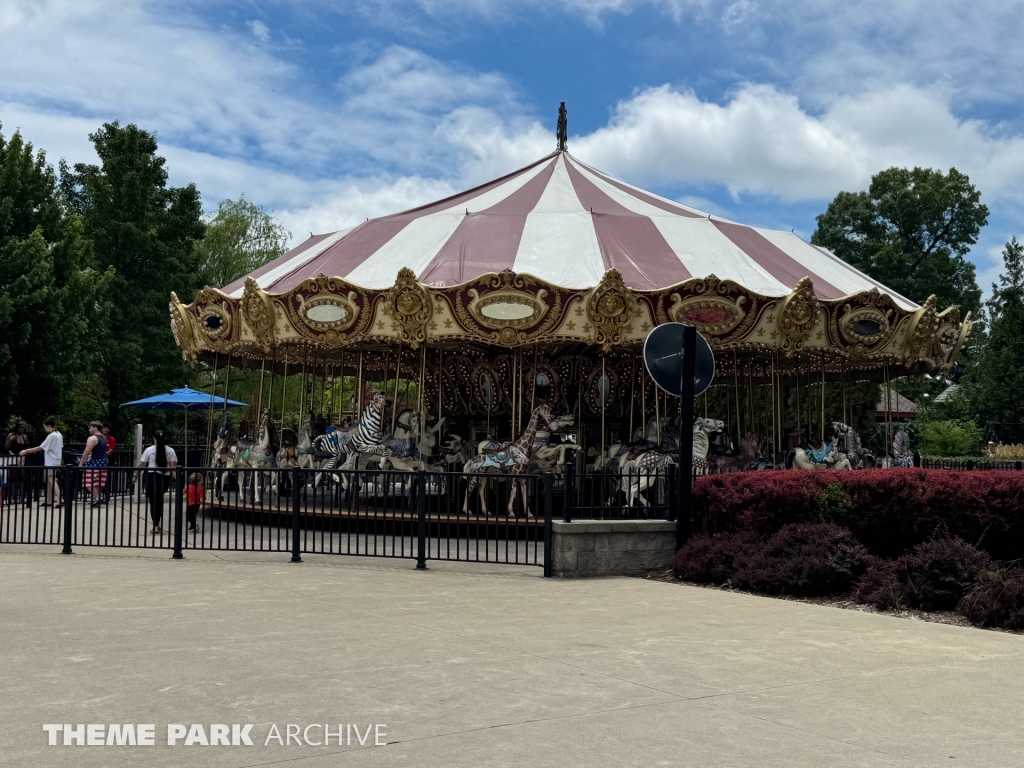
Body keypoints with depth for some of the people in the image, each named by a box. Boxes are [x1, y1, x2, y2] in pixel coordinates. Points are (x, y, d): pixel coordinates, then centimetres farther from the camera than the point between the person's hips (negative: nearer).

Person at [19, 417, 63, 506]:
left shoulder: (51, 436, -15)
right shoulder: (59, 435, 11)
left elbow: (41, 448, -15)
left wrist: (26, 451, -10)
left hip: (51, 462, -9)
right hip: (56, 461, 9)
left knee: (52, 481, -13)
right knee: (48, 480, 13)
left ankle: (59, 500, -24)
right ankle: (49, 501, 14)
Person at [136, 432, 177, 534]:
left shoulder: (149, 450, 2)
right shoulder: (170, 451, 6)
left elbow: (141, 465, 4)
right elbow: (173, 466, -1)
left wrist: (136, 475, 15)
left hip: (152, 477, -2)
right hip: (165, 477, 2)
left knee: (153, 501, 2)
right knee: (159, 500, 19)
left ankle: (156, 526, -5)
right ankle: (158, 524, 19)